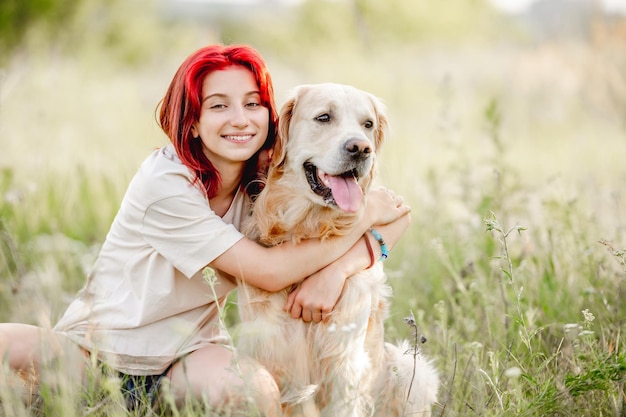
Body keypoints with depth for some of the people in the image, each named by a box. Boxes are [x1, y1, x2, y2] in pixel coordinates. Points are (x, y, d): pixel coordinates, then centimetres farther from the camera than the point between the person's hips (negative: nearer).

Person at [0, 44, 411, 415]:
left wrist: (336, 269, -27)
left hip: (189, 350, 3)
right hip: (98, 346, -3)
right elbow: (269, 271, -23)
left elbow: (396, 214, -7)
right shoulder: (165, 184, -20)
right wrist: (364, 215, -18)